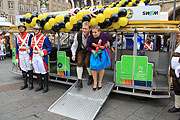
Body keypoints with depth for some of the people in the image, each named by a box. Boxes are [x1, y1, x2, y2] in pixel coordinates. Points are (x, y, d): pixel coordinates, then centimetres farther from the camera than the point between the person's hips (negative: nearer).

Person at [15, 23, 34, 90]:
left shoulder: (29, 35, -1)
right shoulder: (17, 37, 10)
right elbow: (16, 47, 10)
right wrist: (17, 57, 6)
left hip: (27, 54, -4)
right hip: (20, 54, 4)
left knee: (29, 69, 1)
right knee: (23, 69, 10)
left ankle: (31, 84, 11)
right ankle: (25, 84, 21)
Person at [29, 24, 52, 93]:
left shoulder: (44, 38, -7)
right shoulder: (33, 38, 13)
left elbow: (50, 47, -8)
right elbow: (31, 49, 16)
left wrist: (43, 53, -21)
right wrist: (30, 58, 13)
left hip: (42, 57, -7)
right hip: (34, 57, 7)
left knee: (44, 72, 0)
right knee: (37, 71, 13)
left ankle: (46, 86, 12)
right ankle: (40, 85, 26)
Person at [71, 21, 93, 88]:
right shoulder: (78, 35, -20)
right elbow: (74, 45, -6)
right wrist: (73, 54, -11)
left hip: (90, 50, -2)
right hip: (81, 50, 2)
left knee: (87, 62, -18)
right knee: (79, 63, -12)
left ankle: (90, 76, 12)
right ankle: (79, 81, -2)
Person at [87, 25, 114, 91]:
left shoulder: (104, 35, -21)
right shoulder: (90, 38, -19)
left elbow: (111, 39, 1)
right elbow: (88, 46, -3)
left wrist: (111, 47, 15)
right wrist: (92, 51, -22)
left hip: (103, 53, 0)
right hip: (94, 53, 1)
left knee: (101, 67, 9)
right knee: (93, 67, -6)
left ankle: (100, 82, 28)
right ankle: (95, 82, 15)